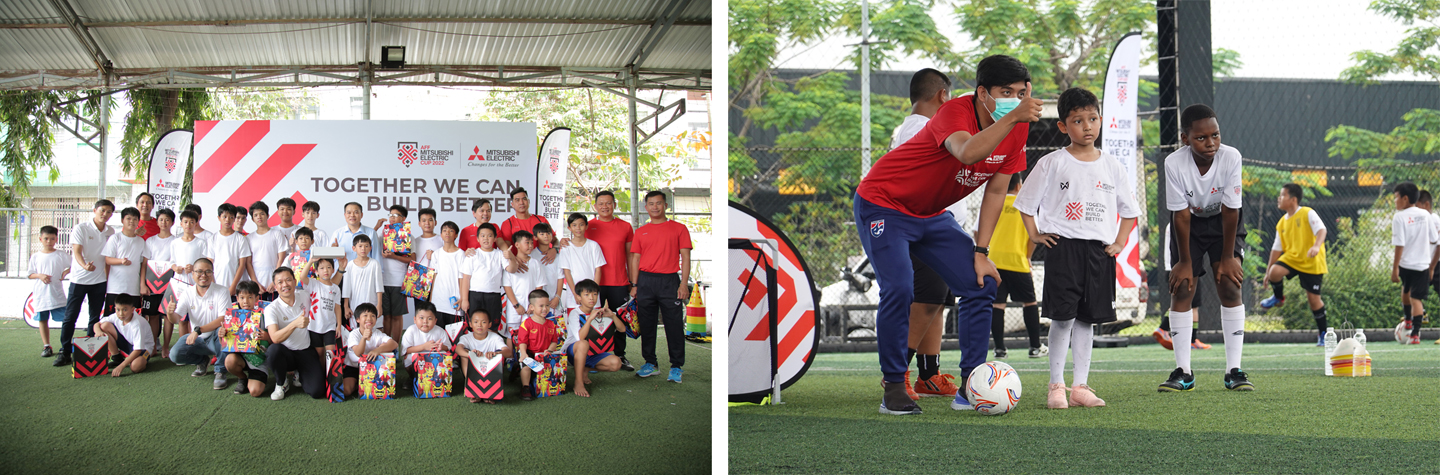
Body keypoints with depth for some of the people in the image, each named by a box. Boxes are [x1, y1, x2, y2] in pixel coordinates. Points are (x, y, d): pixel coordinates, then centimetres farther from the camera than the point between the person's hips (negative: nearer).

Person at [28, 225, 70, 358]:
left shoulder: (61, 256, 3)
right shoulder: (35, 257, 7)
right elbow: (30, 274, 8)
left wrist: (66, 272, -9)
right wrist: (40, 275, -10)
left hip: (57, 294, -2)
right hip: (41, 294, 2)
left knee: (65, 319, -7)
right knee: (43, 320, 6)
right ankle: (46, 346, 15)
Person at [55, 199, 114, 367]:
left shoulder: (110, 232, 6)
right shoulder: (80, 228, -8)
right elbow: (77, 251, -18)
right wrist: (85, 265, -37)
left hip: (99, 280, 4)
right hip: (79, 279, -4)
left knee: (95, 318, 6)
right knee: (70, 317, -3)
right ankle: (64, 352, 0)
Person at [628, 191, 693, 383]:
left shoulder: (679, 228, 4)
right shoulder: (640, 232, 12)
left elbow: (685, 257, 1)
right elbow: (635, 258, 12)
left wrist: (684, 284, -8)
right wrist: (634, 285, 4)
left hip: (669, 281, -3)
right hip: (645, 281, 3)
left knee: (674, 324, -4)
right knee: (646, 324, 5)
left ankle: (677, 366, 2)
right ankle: (650, 363, 15)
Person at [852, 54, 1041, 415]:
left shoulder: (1017, 128, -7)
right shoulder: (955, 112, -28)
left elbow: (995, 191, 2)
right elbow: (967, 153, -52)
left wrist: (981, 253, -2)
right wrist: (1013, 118, -59)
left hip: (932, 215, 7)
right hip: (883, 205, -7)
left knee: (980, 284, -4)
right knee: (899, 288, -23)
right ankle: (894, 388, -10)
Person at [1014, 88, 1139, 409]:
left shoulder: (1111, 166, 10)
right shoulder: (1052, 163, 1)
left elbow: (1129, 210, 19)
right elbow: (1026, 202, 7)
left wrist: (1119, 242, 8)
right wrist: (1035, 235, -3)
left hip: (1099, 251, 3)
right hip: (1063, 247, -3)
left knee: (1087, 319, 6)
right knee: (1063, 317, -9)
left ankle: (1080, 387, 10)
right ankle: (1056, 386, -2)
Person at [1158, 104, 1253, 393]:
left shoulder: (1231, 157, -27)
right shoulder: (1174, 163, -28)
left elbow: (1230, 211, -20)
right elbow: (1181, 216, -20)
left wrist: (1227, 257, -15)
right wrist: (1185, 261, -15)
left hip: (1222, 222, 0)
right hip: (1189, 224, 0)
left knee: (1230, 287, -10)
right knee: (1182, 288, -6)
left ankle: (1234, 371, -5)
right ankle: (1183, 372, 0)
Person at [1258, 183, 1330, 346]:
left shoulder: (1307, 213, -9)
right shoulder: (1282, 223, 9)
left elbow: (1321, 230, -21)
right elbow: (1277, 247, 14)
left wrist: (1316, 246, -40)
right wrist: (1268, 270, 13)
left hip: (1312, 263, -5)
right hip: (1291, 258, 5)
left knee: (1313, 298, -5)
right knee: (1275, 271, -26)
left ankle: (1323, 334, 11)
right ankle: (1278, 298, 5)